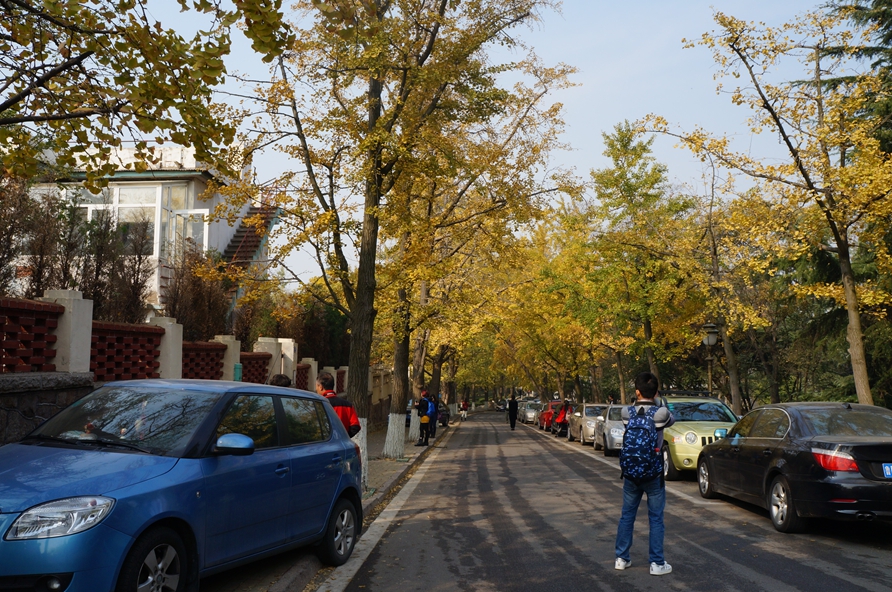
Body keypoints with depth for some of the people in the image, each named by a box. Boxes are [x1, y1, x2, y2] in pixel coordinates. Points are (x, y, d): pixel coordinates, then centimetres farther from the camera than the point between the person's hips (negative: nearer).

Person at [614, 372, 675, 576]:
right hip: (653, 475, -3)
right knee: (656, 519, 7)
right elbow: (672, 420, 11)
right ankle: (657, 563, 11)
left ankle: (622, 558, 21)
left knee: (627, 516, 14)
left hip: (630, 473, 3)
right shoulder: (660, 413, -12)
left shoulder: (627, 413, -5)